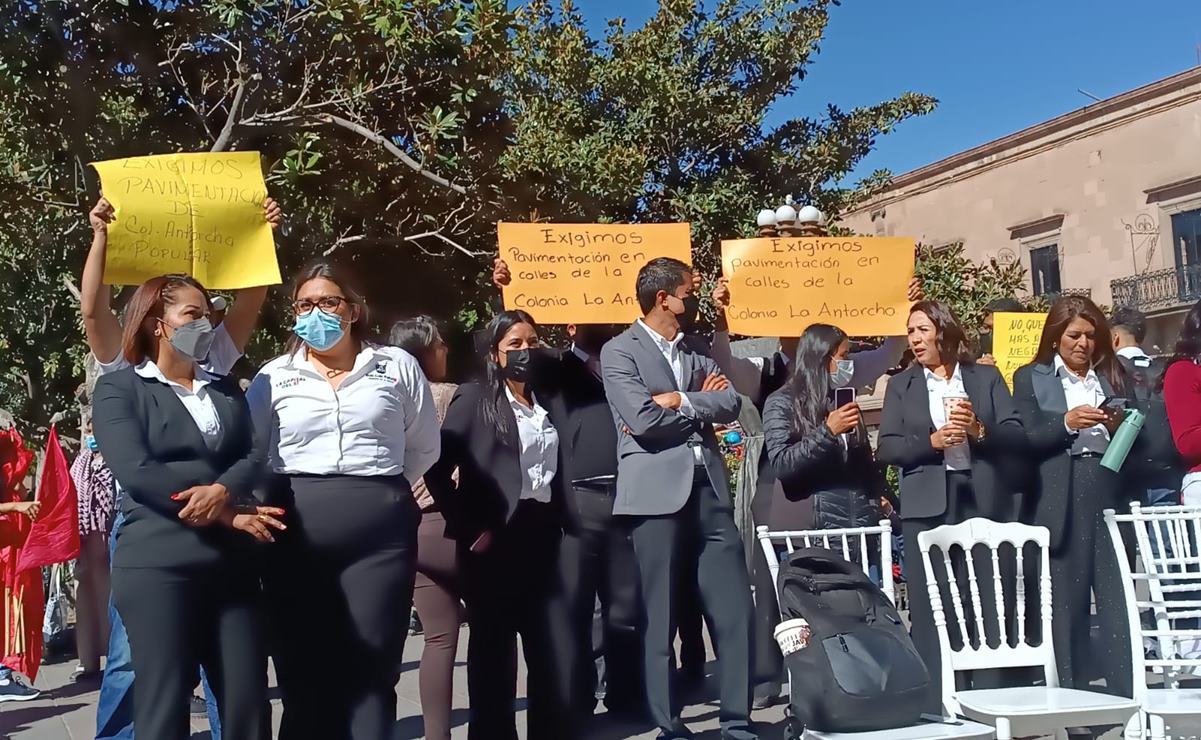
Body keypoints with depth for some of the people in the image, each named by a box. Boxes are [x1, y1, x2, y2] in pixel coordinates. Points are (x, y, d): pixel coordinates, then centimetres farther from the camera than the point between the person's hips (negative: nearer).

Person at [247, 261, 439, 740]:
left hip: (381, 533, -1)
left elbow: (424, 449, 14)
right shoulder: (273, 376, 8)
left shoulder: (397, 366, 7)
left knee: (371, 675, 1)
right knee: (302, 676, 6)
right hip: (295, 536, 1)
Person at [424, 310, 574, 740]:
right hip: (495, 540, -5)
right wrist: (469, 529, -12)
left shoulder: (547, 404, 15)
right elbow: (437, 467, -10)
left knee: (553, 652, 7)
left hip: (542, 538, 5)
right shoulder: (474, 399, -2)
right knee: (493, 651, 4)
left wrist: (560, 525, 8)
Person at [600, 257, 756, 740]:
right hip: (659, 492, -5)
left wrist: (680, 401, -10)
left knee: (734, 609, 4)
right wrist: (700, 407, -1)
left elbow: (731, 404, 4)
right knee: (660, 619, 3)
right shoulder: (619, 351, -1)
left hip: (709, 488, 6)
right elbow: (642, 419, -14)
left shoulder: (696, 351, 18)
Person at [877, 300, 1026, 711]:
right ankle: (934, 708, 8)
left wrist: (980, 430, -15)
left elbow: (1016, 435, 3)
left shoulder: (986, 377, 11)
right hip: (928, 508, 0)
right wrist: (932, 441, -14)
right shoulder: (901, 385, 11)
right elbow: (887, 449, 1)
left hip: (985, 503, 0)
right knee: (930, 612, 1)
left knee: (992, 608, 3)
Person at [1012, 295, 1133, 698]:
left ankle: (1128, 695, 5)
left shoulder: (1115, 376, 17)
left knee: (1119, 599, -2)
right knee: (1066, 603, 1)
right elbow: (1025, 441, -1)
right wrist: (1066, 423, -15)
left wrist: (1120, 427, -5)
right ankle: (1072, 696, 9)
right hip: (1059, 504, -2)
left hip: (1110, 497, 2)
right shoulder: (1030, 378, 9)